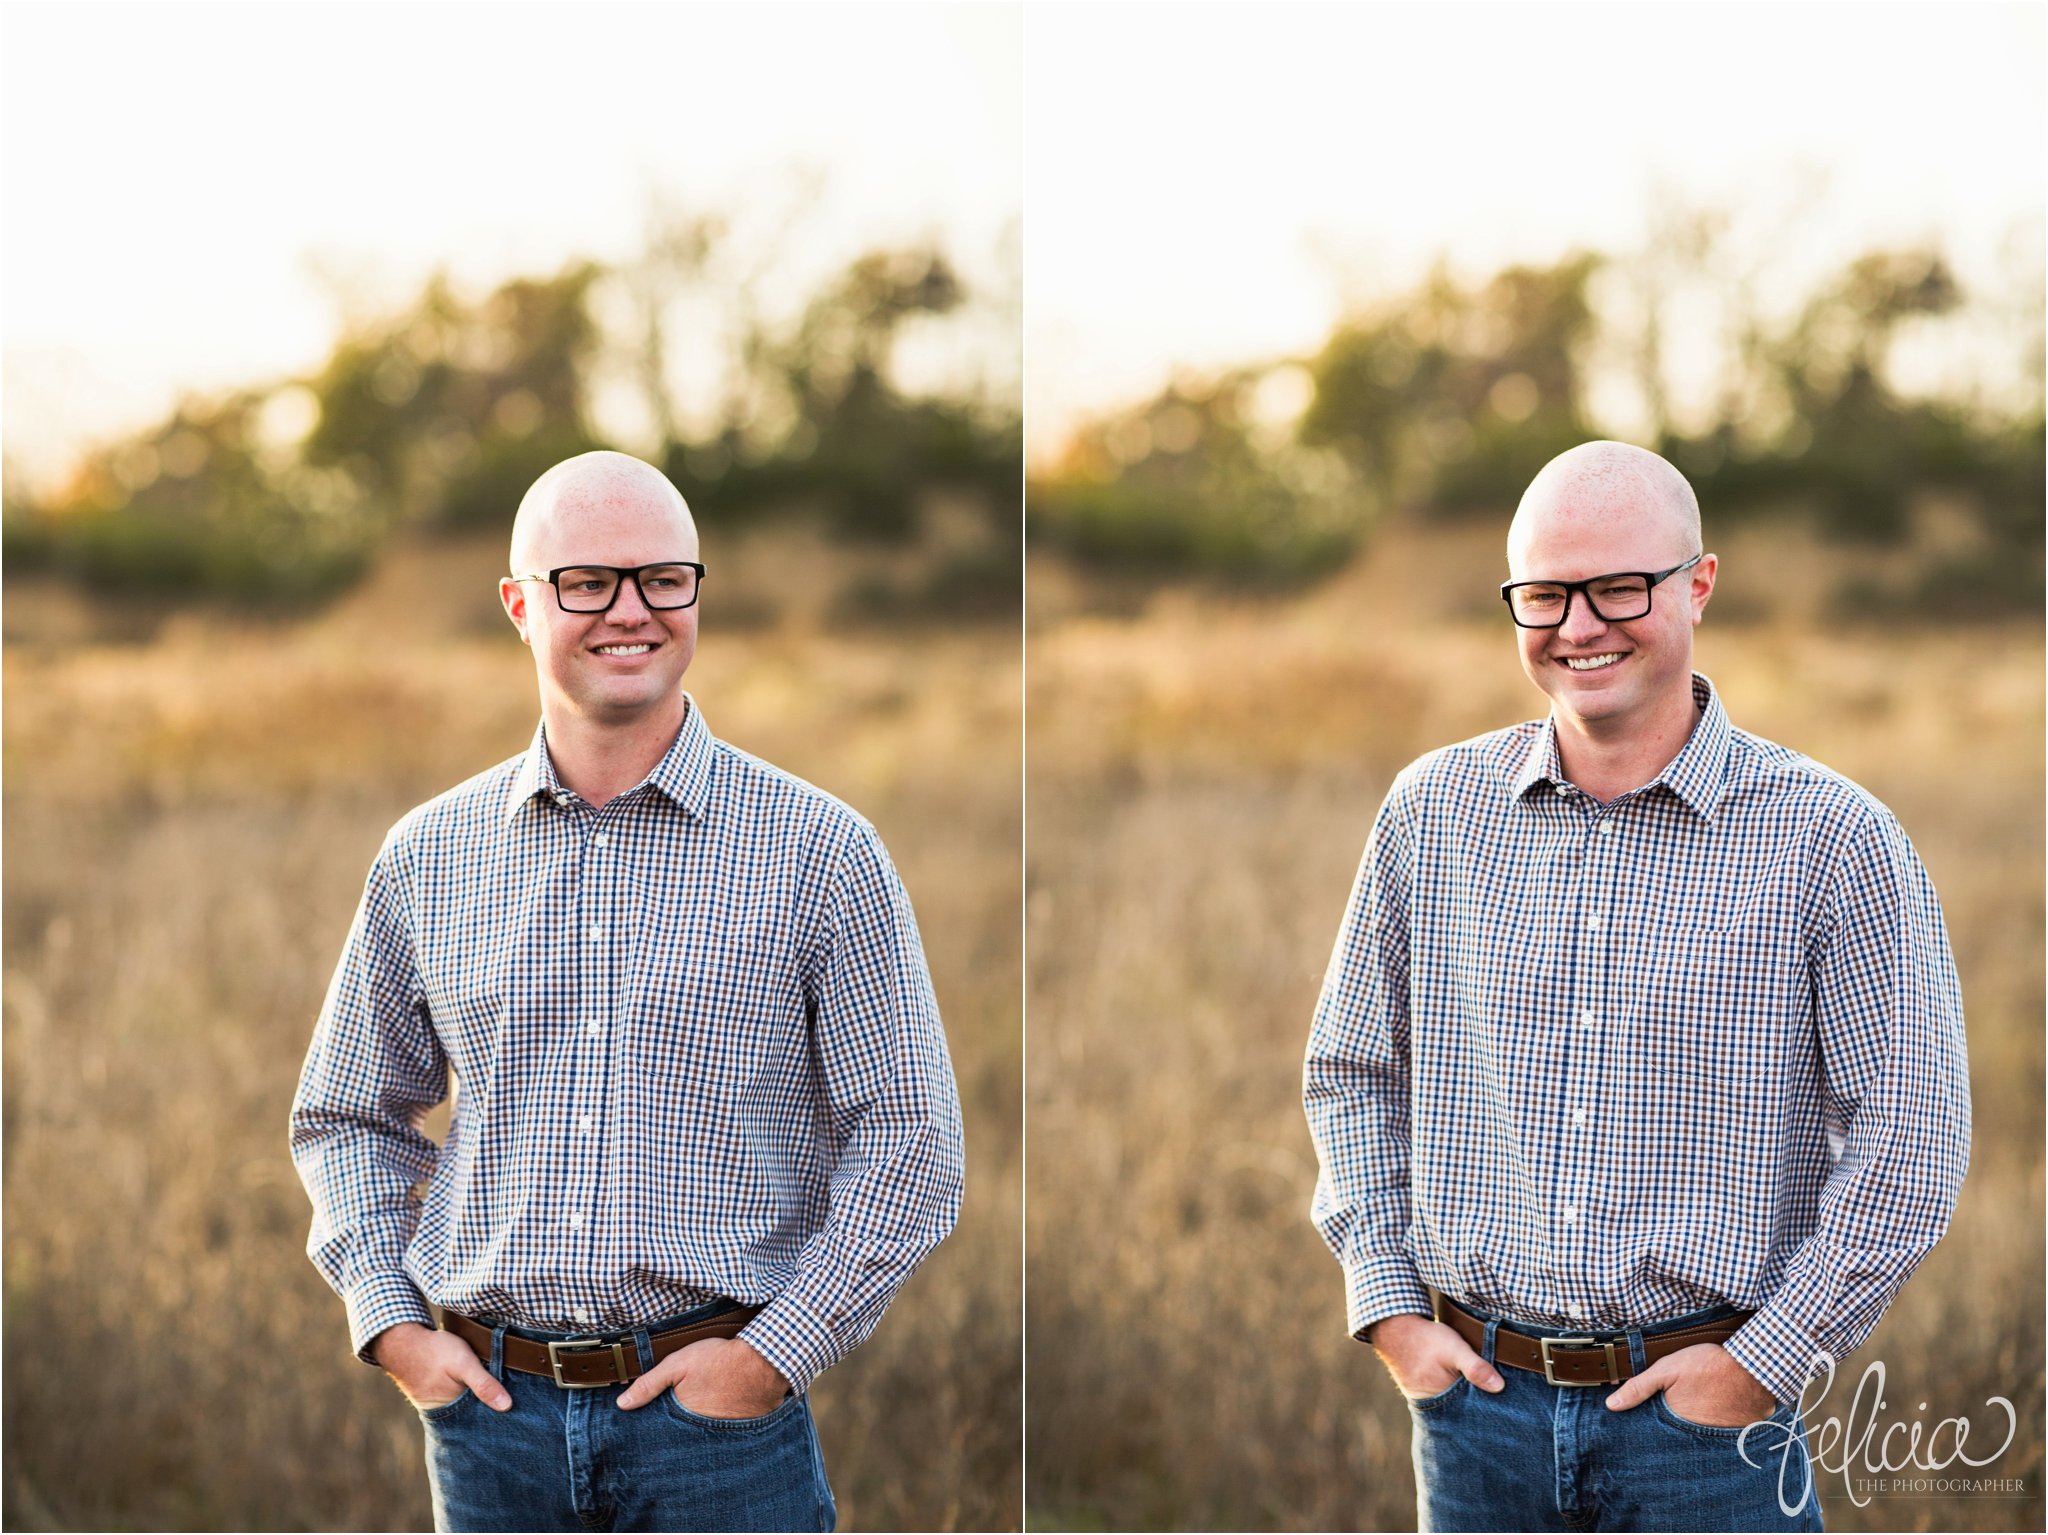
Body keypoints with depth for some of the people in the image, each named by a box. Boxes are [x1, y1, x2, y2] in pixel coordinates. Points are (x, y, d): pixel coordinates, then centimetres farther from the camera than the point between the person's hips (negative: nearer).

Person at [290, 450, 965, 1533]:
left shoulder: (818, 853, -1)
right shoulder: (429, 858, 7)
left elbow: (908, 1140, -2)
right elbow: (348, 1117, 17)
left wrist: (773, 1353, -10)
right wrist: (392, 1326, 3)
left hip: (721, 1420, -2)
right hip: (491, 1414, 2)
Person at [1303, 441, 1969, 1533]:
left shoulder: (1831, 838, -6)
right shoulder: (1433, 811, 4)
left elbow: (1913, 1139, -6)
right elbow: (1353, 1075, 13)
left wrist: (1763, 1363, -10)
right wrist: (1388, 1308, 3)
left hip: (1708, 1422, -2)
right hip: (1478, 1409, 3)